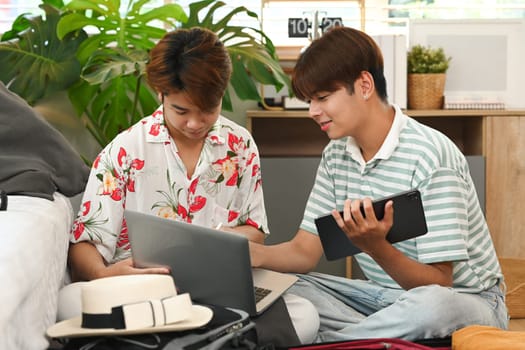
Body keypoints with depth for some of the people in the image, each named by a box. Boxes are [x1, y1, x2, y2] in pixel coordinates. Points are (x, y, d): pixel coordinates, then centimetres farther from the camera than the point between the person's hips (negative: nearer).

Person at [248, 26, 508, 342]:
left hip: (465, 299, -6)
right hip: (386, 295, 6)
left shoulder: (430, 156, -22)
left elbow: (438, 284, -21)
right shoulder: (336, 155, 2)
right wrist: (255, 254, -21)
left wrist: (375, 247, -39)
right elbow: (305, 251, 0)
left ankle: (322, 341, -22)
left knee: (429, 306, -41)